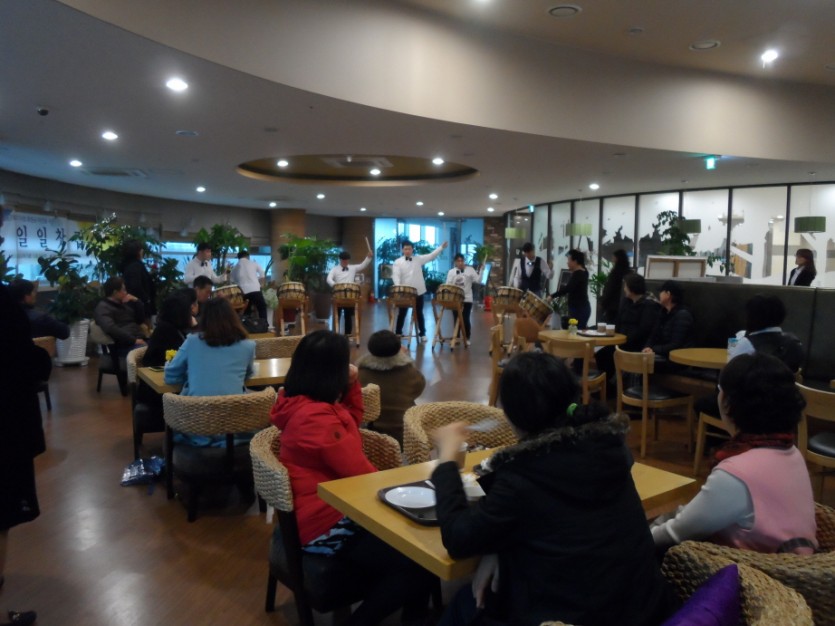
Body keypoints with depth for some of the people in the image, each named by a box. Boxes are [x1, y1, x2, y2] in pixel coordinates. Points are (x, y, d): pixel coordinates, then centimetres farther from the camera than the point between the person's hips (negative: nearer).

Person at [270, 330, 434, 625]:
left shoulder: (301, 402, 5)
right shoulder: (317, 417, -26)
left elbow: (352, 423, 22)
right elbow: (362, 475, -21)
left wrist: (352, 385, 5)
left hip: (326, 510, 11)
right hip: (326, 525, -11)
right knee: (420, 562, -15)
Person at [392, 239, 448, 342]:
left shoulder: (418, 259, 4)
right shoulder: (398, 262, -2)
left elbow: (431, 256, 1)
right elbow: (395, 275, -12)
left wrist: (441, 247, -8)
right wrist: (398, 286, -30)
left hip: (418, 291, 1)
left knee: (419, 313, 11)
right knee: (402, 313, 8)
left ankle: (422, 334, 20)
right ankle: (398, 333, 19)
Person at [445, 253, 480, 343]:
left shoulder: (470, 270, 1)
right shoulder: (451, 272, 6)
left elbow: (478, 280, -8)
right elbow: (448, 285, 1)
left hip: (467, 299, -2)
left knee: (465, 319, -1)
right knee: (456, 319, 7)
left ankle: (467, 338, 11)